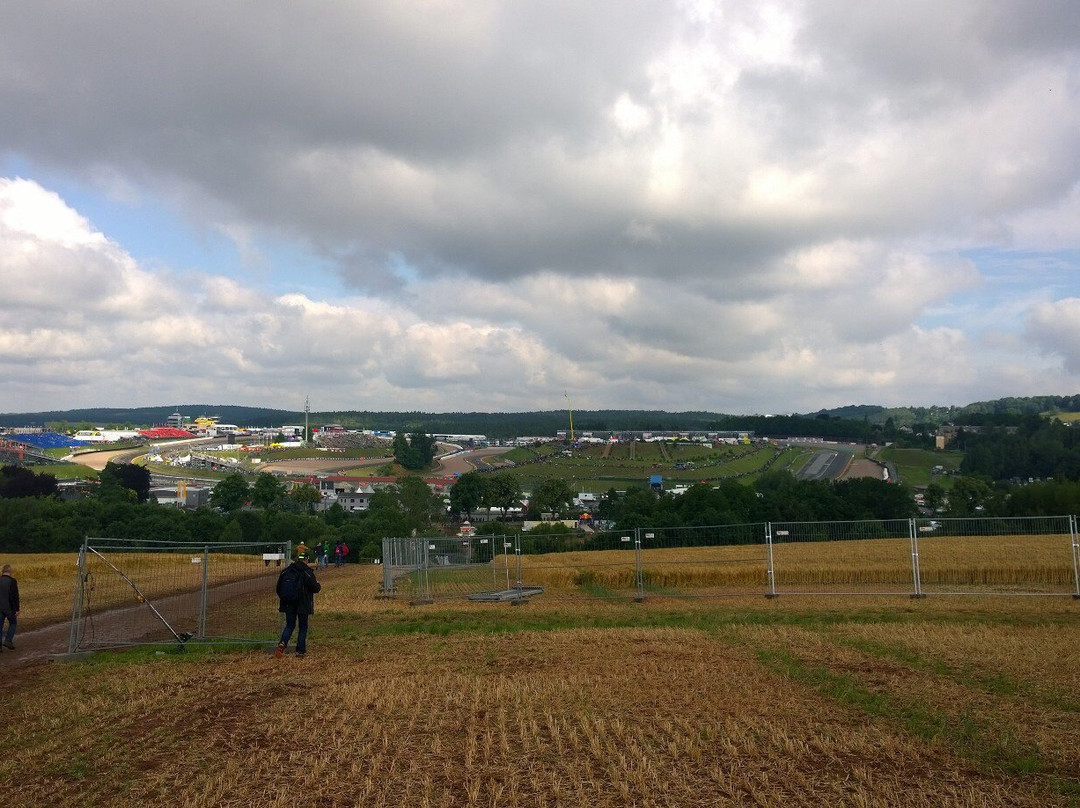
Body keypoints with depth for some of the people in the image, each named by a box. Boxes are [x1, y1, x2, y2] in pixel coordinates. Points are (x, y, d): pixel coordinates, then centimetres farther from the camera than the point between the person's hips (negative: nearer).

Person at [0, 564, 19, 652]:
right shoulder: (12, 581, -12)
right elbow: (15, 596, -15)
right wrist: (17, 609, -11)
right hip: (9, 608, -4)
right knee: (13, 623, 15)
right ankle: (8, 640, 2)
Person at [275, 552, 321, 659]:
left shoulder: (285, 571, 3)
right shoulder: (307, 572, -11)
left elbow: (279, 588, 7)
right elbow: (315, 588, -12)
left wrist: (283, 599, 22)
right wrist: (318, 585, 11)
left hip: (289, 605, 3)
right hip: (303, 605, -3)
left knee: (289, 625, 14)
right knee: (303, 627, 10)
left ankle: (282, 643, -12)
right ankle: (300, 651, 9)